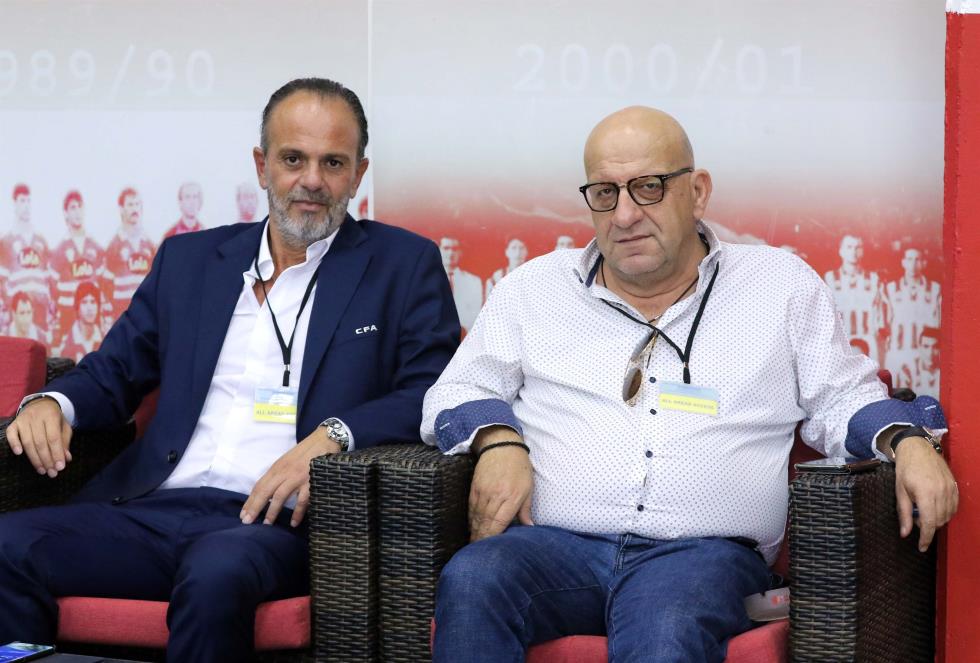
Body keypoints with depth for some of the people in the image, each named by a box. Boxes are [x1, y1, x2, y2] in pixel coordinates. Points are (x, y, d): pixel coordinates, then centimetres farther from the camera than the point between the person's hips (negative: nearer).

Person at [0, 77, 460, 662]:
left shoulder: (404, 264, 10)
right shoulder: (189, 259, 21)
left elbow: (435, 395, 0)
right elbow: (114, 369, 22)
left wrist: (332, 436, -17)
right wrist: (52, 404, -1)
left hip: (274, 520, -3)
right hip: (155, 507, 4)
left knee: (216, 571, -38)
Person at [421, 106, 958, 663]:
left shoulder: (782, 286, 16)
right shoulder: (535, 288, 18)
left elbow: (844, 401, 17)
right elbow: (459, 392, 21)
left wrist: (907, 440, -4)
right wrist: (499, 442, -1)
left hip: (702, 551, -1)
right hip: (554, 544, 2)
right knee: (472, 581, -33)